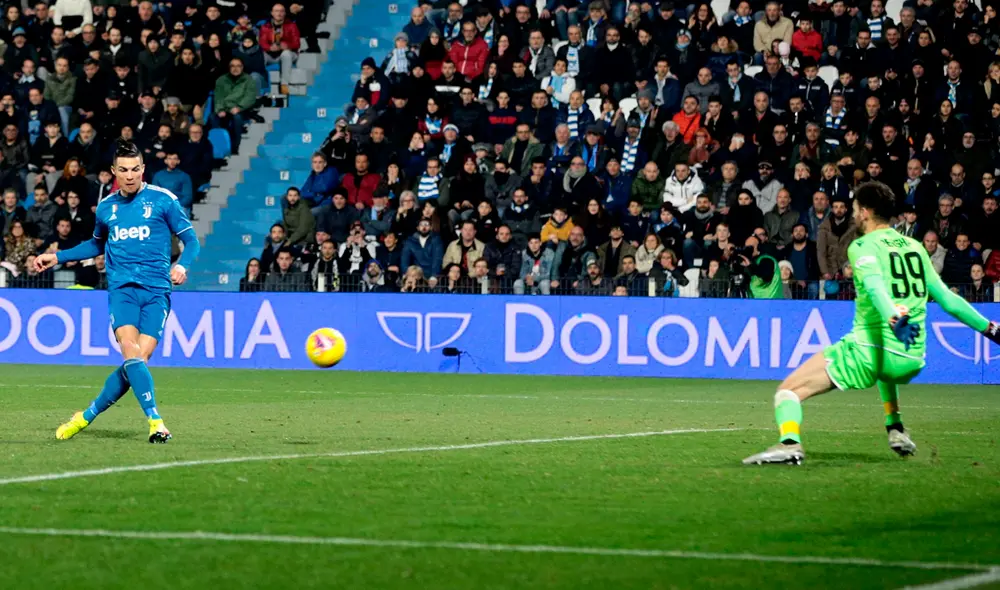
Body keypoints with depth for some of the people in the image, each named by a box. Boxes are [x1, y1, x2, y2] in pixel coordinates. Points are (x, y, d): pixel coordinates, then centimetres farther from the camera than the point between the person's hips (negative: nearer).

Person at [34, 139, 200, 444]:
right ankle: (155, 420, -26)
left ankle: (87, 416, 7)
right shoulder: (106, 208, 13)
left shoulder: (163, 200, 1)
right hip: (122, 287, 2)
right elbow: (97, 245, 33)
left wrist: (182, 265, -15)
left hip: (156, 290, -2)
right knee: (130, 349, -23)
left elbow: (191, 241, 5)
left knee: (139, 359, -10)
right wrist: (57, 257, 26)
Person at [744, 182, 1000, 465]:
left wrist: (894, 320, -39)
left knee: (788, 390, -5)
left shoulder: (863, 246, -1)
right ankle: (896, 431, 32)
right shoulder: (915, 247, 16)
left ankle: (789, 443, -31)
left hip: (868, 350, -6)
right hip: (912, 360, 6)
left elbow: (875, 287, -21)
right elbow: (947, 298, 16)